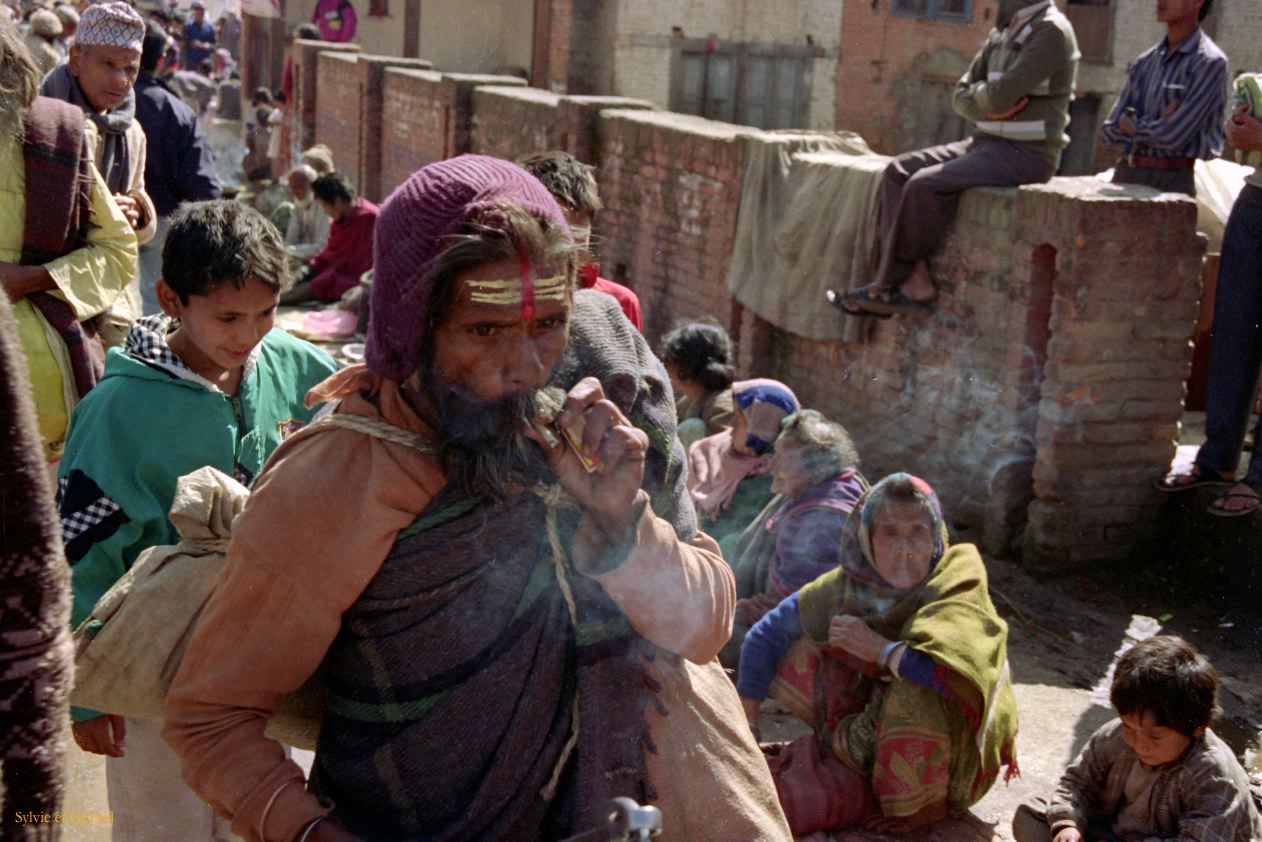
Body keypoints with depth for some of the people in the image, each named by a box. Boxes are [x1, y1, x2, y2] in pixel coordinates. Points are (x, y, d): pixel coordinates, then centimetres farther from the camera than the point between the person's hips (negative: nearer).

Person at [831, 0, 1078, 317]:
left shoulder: (1051, 32, -14)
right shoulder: (1001, 35, 15)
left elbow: (1000, 94, -23)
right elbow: (962, 96, 10)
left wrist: (980, 96, -1)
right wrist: (989, 108, -11)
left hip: (1025, 156, -9)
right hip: (988, 144, 9)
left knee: (925, 186, -24)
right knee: (899, 172, -5)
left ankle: (889, 283, -10)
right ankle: (915, 283, -14)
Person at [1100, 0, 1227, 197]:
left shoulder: (1210, 63, -8)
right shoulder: (1145, 62, 14)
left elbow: (1173, 136, -17)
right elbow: (1111, 131, 8)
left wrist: (1134, 126, 0)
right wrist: (1155, 125, -8)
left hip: (1172, 183, -6)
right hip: (1126, 178, 7)